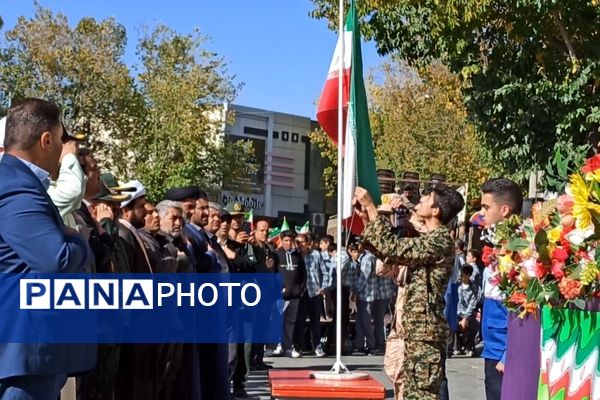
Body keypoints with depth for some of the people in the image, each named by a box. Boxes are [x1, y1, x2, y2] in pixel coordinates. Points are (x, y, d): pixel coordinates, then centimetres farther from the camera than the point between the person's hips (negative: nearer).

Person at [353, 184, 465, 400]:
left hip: (425, 330, -10)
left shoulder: (440, 240, -15)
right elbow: (388, 253, 19)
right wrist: (366, 218, 11)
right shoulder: (429, 239, 17)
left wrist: (371, 207, -13)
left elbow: (393, 247, -20)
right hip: (417, 329, 10)